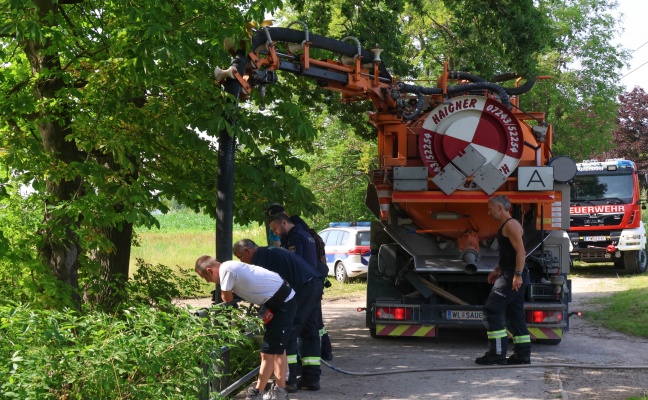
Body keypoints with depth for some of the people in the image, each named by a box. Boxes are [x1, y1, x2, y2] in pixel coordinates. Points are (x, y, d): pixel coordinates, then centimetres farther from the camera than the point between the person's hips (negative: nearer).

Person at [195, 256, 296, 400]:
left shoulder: (226, 270, -21)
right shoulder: (231, 267, 7)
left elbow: (227, 300, -9)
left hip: (282, 304, -10)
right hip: (282, 300, 10)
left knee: (268, 352, -4)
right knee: (276, 348, 19)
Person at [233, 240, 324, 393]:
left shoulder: (259, 255, -1)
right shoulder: (271, 252, 28)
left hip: (303, 286, -10)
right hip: (316, 282, 10)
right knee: (310, 332, 13)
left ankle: (288, 381, -5)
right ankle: (311, 379, 15)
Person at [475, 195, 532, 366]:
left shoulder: (511, 225, -12)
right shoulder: (506, 226, 19)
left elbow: (521, 251, -21)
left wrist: (517, 274, -27)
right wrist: (497, 270, 26)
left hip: (512, 276, -11)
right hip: (512, 275, 11)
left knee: (491, 310, -10)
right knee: (514, 314, 12)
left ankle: (497, 353, -11)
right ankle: (522, 354, 14)